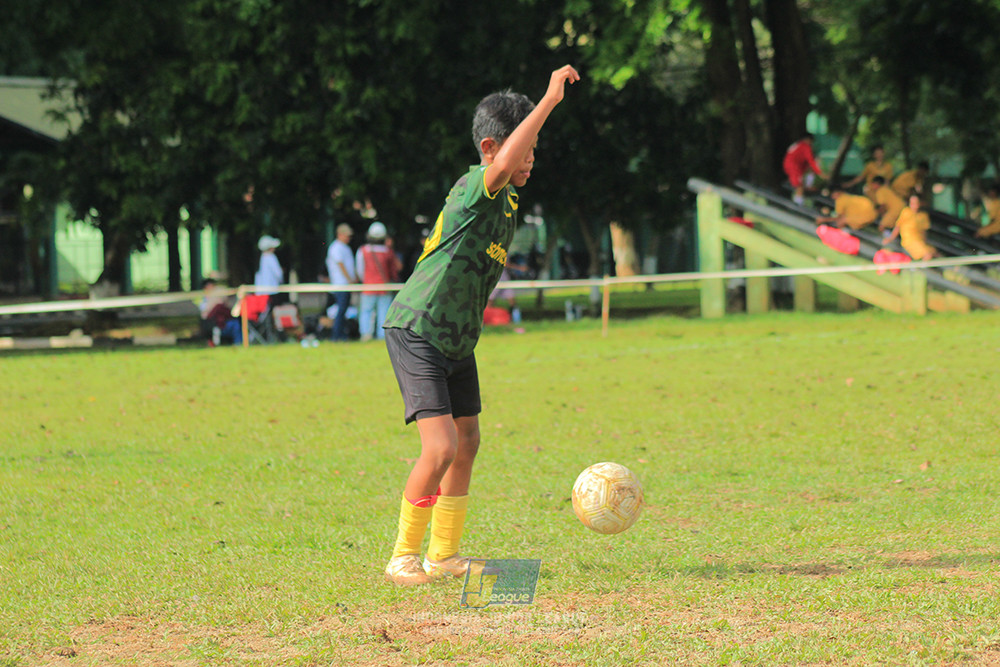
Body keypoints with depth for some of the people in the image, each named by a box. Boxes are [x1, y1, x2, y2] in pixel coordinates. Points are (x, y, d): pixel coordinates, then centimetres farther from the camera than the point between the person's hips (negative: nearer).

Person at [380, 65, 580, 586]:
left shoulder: (507, 201, 10)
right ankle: (403, 557, -3)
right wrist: (551, 98, -42)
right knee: (441, 446, -16)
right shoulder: (476, 187, -20)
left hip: (457, 338, 10)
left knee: (467, 442, 14)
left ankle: (443, 556, 25)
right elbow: (503, 165, -44)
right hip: (416, 332, -10)